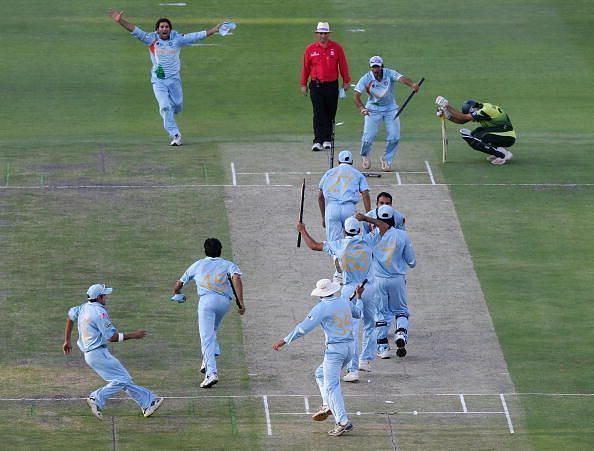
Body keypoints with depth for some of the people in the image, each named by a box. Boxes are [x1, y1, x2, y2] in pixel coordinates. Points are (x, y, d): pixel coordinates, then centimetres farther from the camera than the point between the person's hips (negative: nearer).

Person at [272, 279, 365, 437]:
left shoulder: (322, 308, -10)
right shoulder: (345, 302, 10)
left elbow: (303, 328, -12)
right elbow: (358, 312, 32)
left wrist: (284, 341, -5)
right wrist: (359, 297, 51)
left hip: (334, 349, -8)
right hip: (349, 347, 8)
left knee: (331, 385, -10)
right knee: (321, 374, 24)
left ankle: (343, 422, -20)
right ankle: (327, 406, 9)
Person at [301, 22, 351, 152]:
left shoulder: (336, 47, 1)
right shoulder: (310, 49, 1)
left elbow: (343, 65, 7)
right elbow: (305, 67, 7)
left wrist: (346, 81, 6)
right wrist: (303, 84, 7)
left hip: (332, 86, 1)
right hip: (316, 86, -1)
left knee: (330, 114, 8)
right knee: (318, 114, -8)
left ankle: (327, 140, 19)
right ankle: (318, 141, -11)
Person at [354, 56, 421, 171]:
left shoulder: (389, 74, -16)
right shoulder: (366, 79, -16)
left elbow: (401, 78, -35)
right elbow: (356, 95, -23)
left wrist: (412, 84, -58)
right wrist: (362, 108, -42)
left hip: (390, 109, 1)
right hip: (373, 109, -1)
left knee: (394, 136, -9)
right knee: (368, 136, -9)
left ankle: (386, 160, 15)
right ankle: (365, 156, 24)